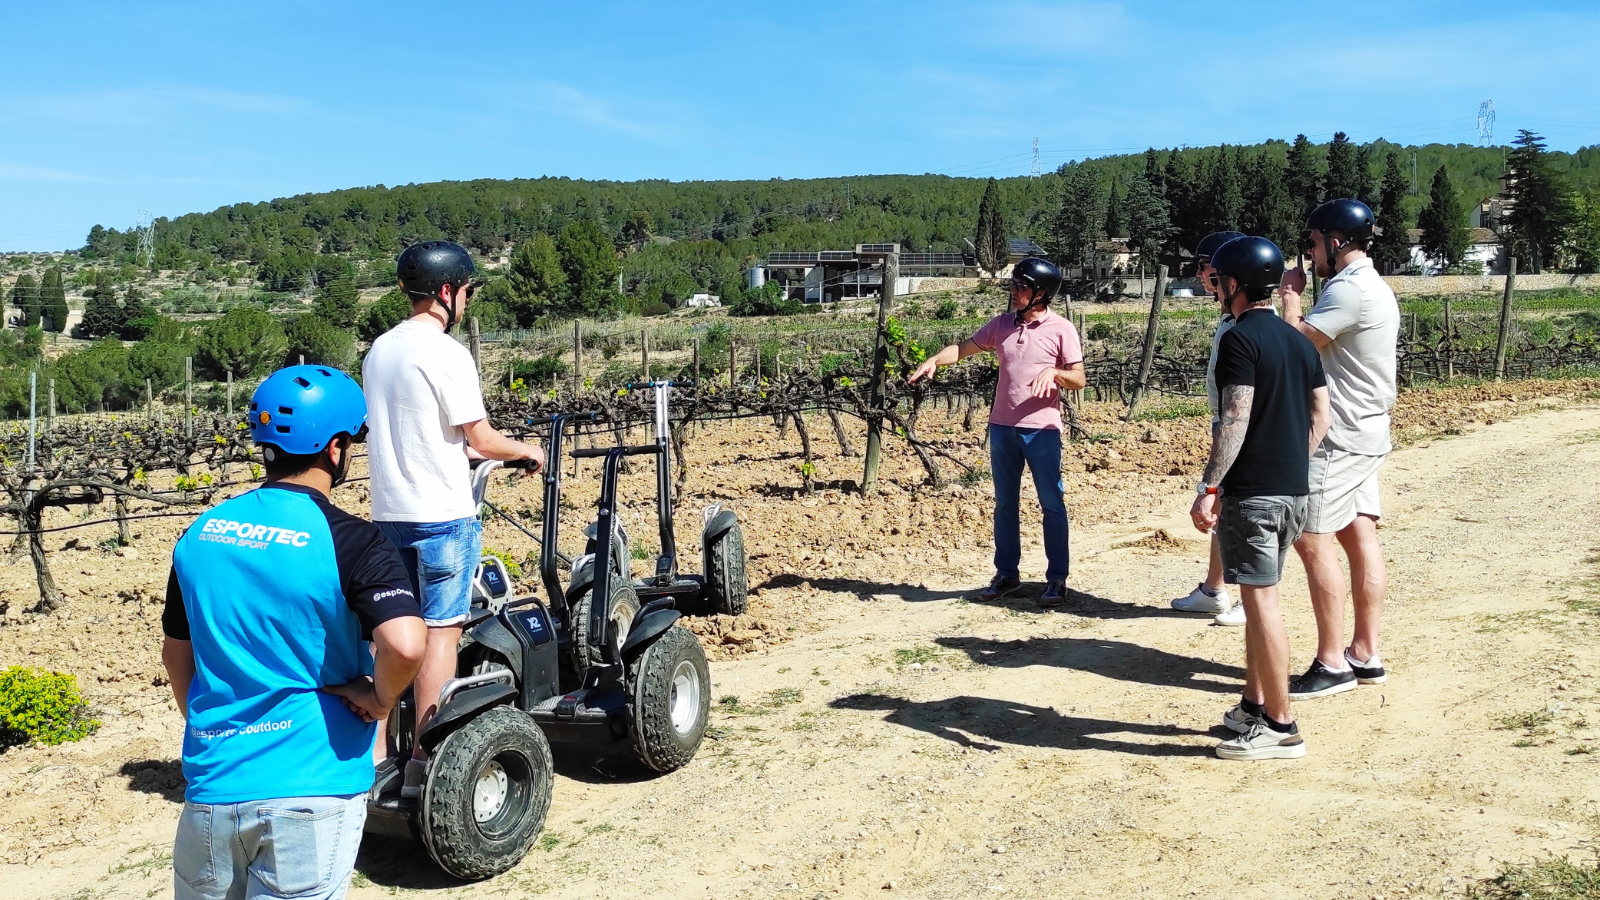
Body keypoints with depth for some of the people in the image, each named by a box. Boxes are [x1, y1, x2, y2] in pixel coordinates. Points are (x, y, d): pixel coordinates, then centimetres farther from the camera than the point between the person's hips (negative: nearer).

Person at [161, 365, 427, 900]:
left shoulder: (198, 534, 4)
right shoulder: (349, 542, -15)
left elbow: (176, 650, 16)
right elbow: (405, 646, -29)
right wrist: (380, 700, -10)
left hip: (212, 781, 6)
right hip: (312, 786, -6)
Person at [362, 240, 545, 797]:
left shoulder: (379, 350, 12)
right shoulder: (445, 353, -13)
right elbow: (481, 439, -13)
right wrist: (527, 451, 5)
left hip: (388, 512, 8)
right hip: (443, 514, -8)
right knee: (441, 630, -1)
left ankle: (376, 753, 17)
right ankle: (424, 762, 4)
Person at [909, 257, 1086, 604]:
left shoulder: (1061, 329, -5)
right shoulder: (1002, 324, 7)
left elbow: (1079, 380, -5)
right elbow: (964, 348, 12)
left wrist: (1054, 371, -23)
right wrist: (935, 359, -5)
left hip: (1042, 430, -4)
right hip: (1002, 428, 5)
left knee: (1052, 504, 1)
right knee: (1005, 504, 11)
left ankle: (1057, 579, 11)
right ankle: (1007, 574, 22)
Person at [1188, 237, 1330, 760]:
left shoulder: (1241, 339, -12)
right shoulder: (1299, 341, 13)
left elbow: (1236, 420, -20)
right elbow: (1320, 416, 14)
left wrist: (1208, 488, -19)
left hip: (1252, 491, -9)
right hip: (1294, 490, 9)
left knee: (1260, 600, -4)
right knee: (1259, 598, 17)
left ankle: (1281, 728, 1)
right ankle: (1254, 706, 26)